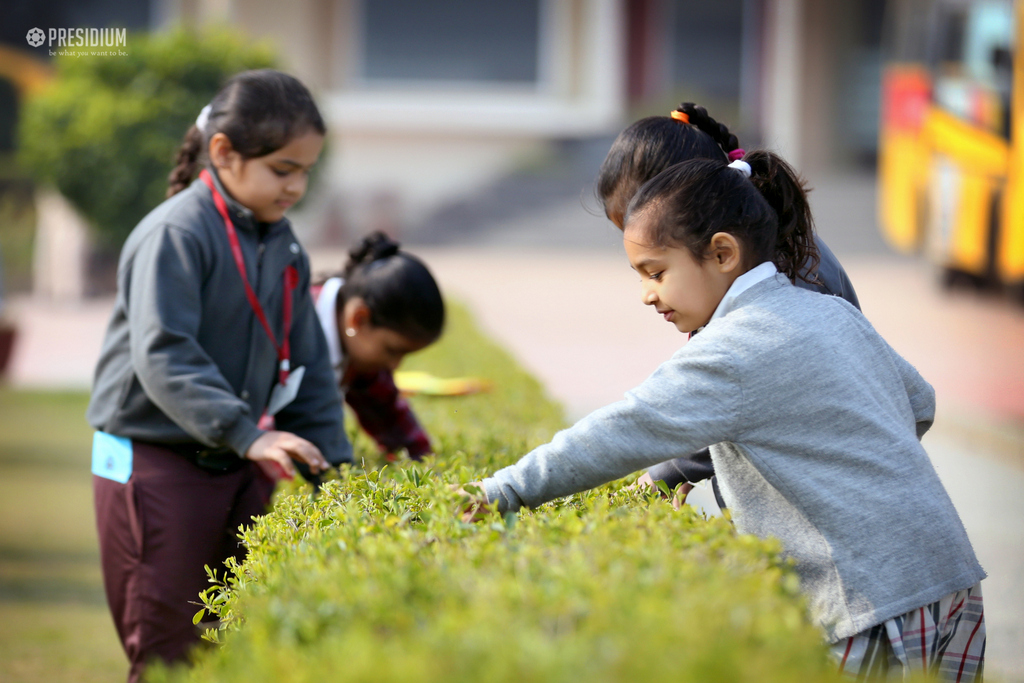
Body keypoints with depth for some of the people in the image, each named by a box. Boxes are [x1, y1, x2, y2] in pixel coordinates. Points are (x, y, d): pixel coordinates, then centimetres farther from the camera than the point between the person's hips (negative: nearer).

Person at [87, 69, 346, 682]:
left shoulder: (282, 245, 9)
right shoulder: (176, 234, -16)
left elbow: (308, 364, 15)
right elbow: (163, 357, -25)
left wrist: (332, 464, 6)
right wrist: (247, 434, -33)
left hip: (237, 470, 7)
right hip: (156, 466, -7)